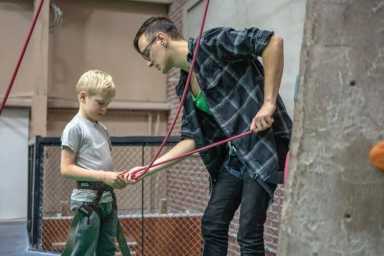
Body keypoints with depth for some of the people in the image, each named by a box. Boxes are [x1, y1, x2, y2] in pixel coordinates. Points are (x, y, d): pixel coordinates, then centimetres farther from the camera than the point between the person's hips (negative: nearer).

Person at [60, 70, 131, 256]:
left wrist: (115, 177, 0)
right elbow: (66, 169, -15)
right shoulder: (74, 127, -9)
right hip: (87, 200, -8)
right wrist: (103, 176, -21)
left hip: (107, 198, 8)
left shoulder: (103, 129, 14)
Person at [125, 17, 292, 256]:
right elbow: (192, 139, 14)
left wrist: (268, 103, -21)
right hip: (234, 155, 9)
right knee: (212, 225, 9)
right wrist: (148, 168, 10)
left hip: (265, 143, -8)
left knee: (249, 234, -7)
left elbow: (273, 41, -19)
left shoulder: (211, 43, -11)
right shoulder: (186, 87, 14)